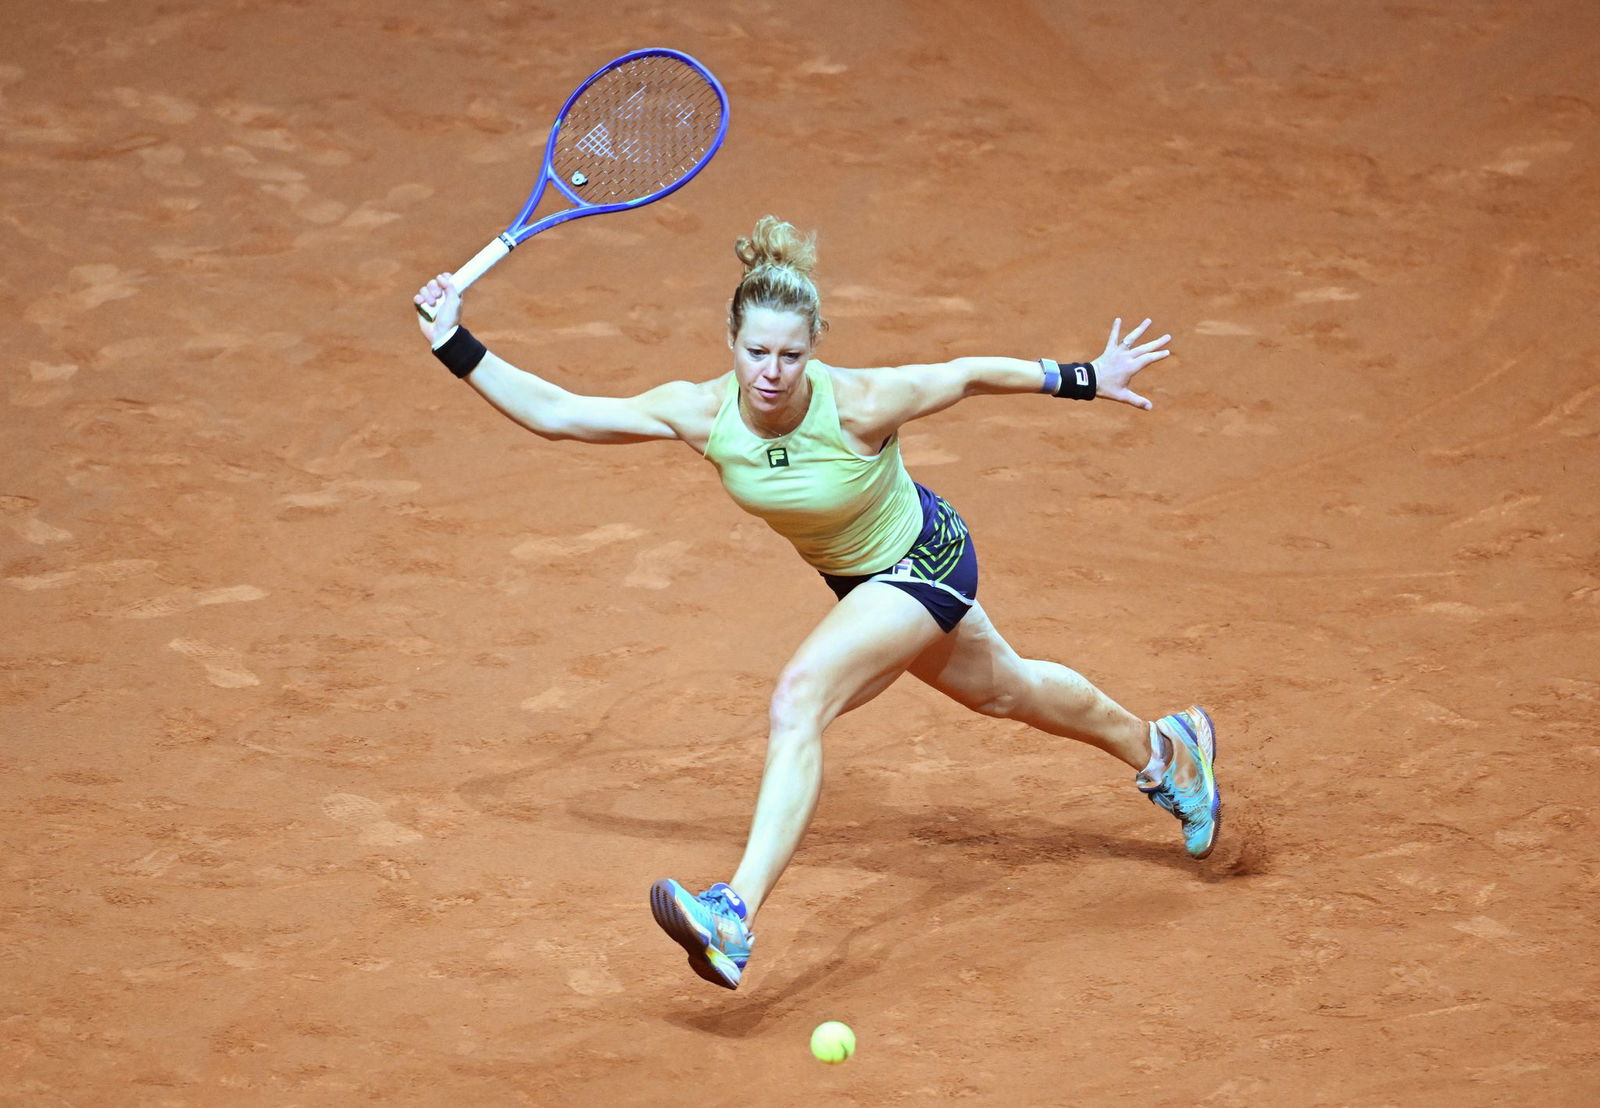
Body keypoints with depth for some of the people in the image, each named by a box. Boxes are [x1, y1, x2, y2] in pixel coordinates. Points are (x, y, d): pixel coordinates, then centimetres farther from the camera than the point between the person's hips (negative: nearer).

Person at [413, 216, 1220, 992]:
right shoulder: (703, 414, -22)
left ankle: (736, 915, -35)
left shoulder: (859, 405, -34)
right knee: (1003, 689, 29)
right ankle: (1160, 749, 56)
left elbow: (974, 375, -18)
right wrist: (457, 346, -28)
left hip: (925, 562, -7)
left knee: (798, 700, -28)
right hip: (859, 579, 7)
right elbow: (555, 412, -19)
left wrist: (1087, 379, -10)